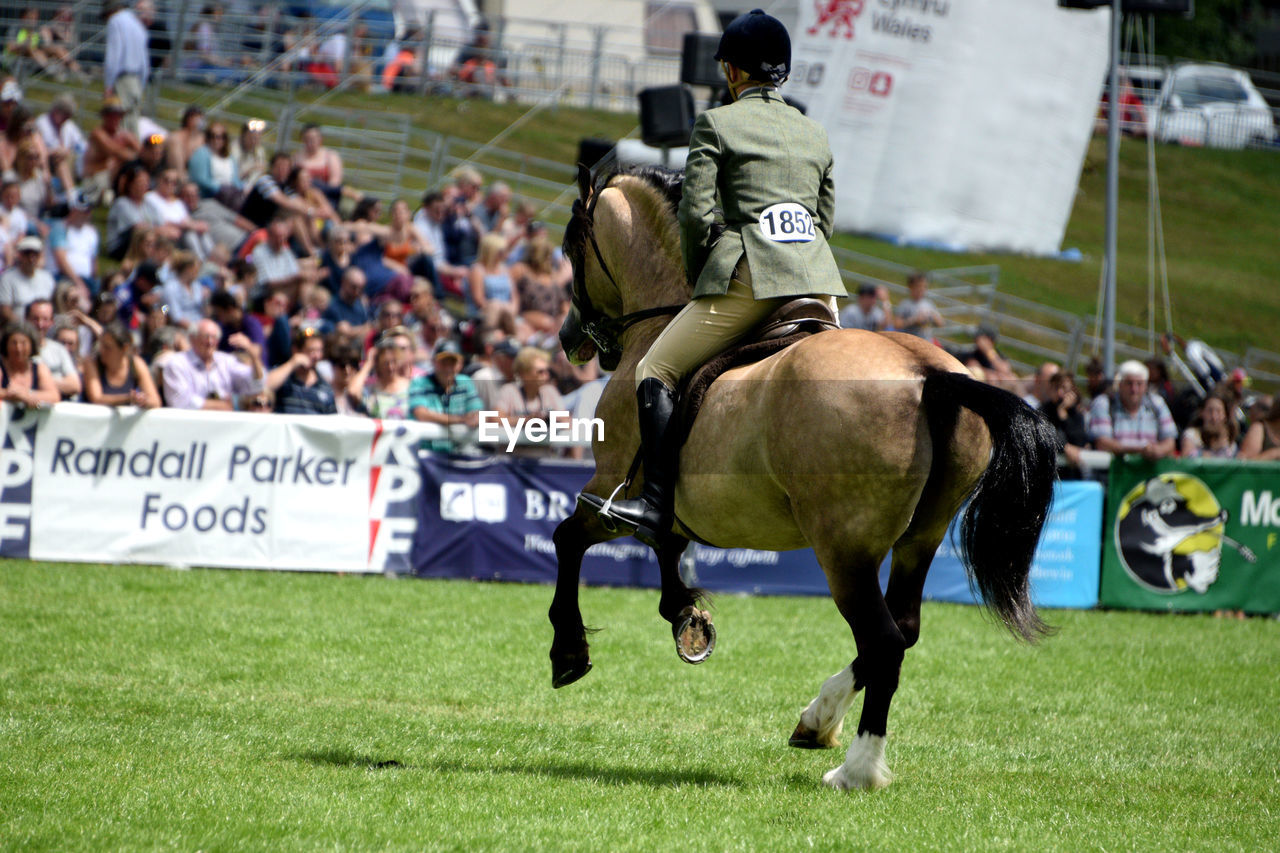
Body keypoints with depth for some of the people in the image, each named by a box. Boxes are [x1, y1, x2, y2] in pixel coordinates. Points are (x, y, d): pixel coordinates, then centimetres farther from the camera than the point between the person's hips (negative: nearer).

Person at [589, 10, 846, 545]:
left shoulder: (716, 124, 2)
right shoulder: (816, 134, 19)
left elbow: (696, 213, -4)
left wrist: (700, 278, 10)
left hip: (749, 276, -6)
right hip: (818, 276, 6)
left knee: (656, 370, 1)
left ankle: (657, 507, -11)